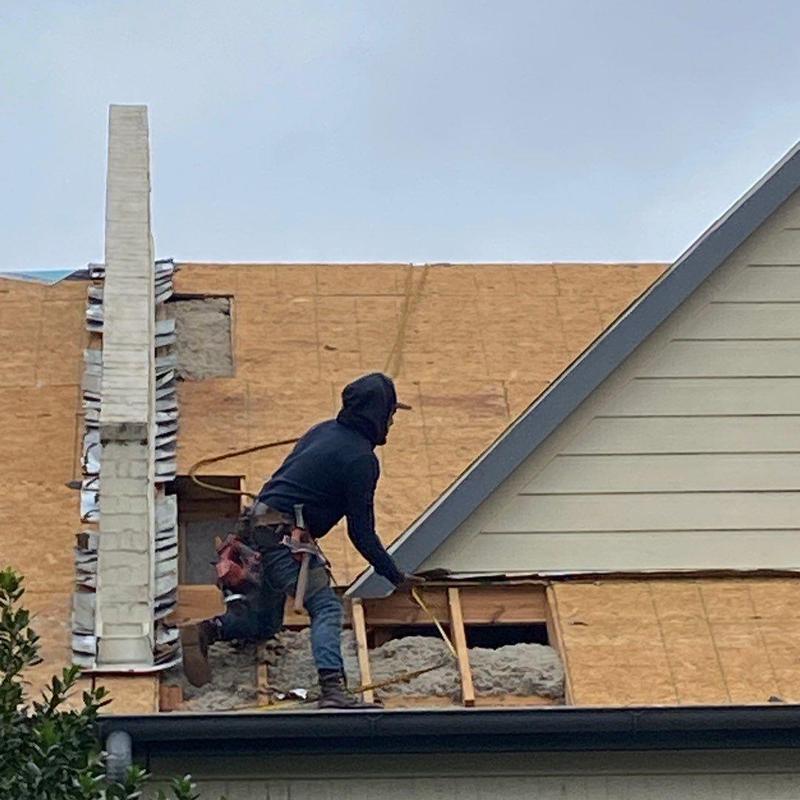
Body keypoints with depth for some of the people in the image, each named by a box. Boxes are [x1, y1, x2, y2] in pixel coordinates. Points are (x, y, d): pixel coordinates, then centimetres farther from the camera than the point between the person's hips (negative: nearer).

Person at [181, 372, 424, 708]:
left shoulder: (325, 430, 15)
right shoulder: (361, 459, -10)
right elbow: (361, 533, -8)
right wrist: (396, 577, 2)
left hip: (259, 524, 10)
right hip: (282, 534, -10)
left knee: (264, 623, 20)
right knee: (326, 607, -19)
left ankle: (205, 631, 5)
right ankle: (333, 689, -34)